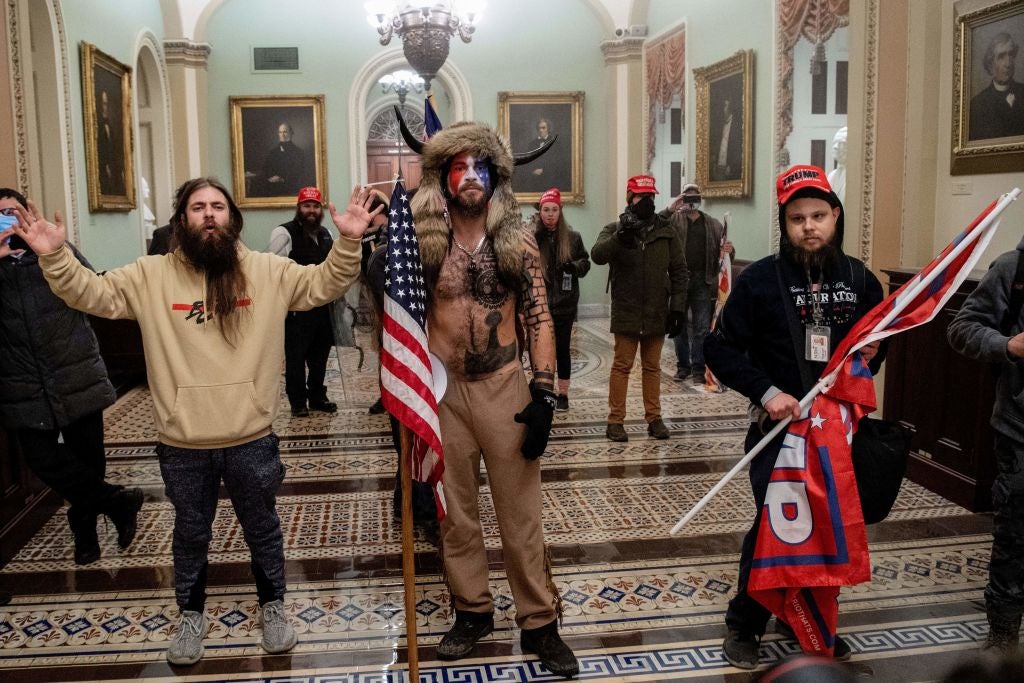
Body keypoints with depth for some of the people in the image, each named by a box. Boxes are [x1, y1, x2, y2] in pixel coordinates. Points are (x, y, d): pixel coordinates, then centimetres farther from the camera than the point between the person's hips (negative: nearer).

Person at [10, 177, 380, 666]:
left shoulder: (268, 270, -2)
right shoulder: (151, 275, -1)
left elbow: (324, 284, -3)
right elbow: (91, 293, -2)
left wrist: (347, 243, -19)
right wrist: (55, 257, -18)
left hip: (251, 439, 0)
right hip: (182, 445, 1)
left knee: (263, 530, 17)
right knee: (191, 534, 20)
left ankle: (273, 607, 39)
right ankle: (191, 616, 41)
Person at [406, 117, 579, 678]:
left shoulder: (517, 240, -2)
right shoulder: (423, 239, -2)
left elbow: (537, 318, -2)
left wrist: (544, 395, -8)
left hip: (504, 386, 0)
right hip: (440, 389, 1)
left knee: (521, 510, 7)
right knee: (455, 510, 12)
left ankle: (539, 622, 21)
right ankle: (472, 610, 30)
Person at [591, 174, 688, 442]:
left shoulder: (666, 231, 6)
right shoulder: (615, 229, 0)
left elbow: (680, 271, 6)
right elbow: (597, 255, -20)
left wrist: (678, 307, -1)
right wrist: (620, 237, -37)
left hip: (657, 314, 3)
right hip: (626, 312, -2)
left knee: (652, 367, 12)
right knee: (621, 366, 3)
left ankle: (654, 418, 21)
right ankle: (615, 421, 9)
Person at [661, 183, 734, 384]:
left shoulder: (713, 225, 12)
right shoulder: (674, 220, 5)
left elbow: (724, 252, 15)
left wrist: (729, 251, -8)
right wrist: (669, 209, -20)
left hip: (703, 281, 1)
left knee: (701, 327, 2)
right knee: (679, 325, 7)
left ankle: (698, 368, 9)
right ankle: (683, 365, 19)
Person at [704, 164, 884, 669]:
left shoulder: (861, 280, 4)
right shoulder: (759, 279, -7)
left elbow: (878, 346, 18)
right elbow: (720, 348, -6)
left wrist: (872, 356, -5)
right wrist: (766, 392, -15)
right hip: (778, 427, -3)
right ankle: (743, 626, 20)